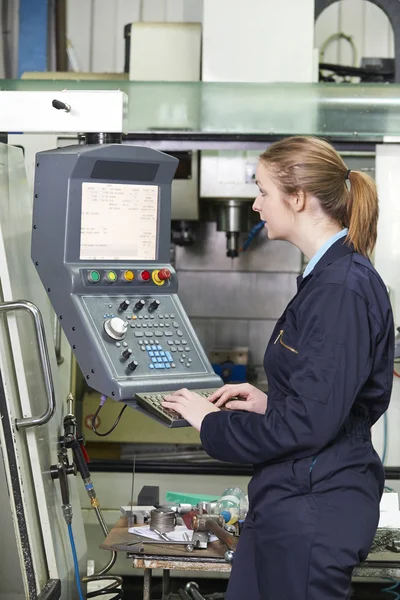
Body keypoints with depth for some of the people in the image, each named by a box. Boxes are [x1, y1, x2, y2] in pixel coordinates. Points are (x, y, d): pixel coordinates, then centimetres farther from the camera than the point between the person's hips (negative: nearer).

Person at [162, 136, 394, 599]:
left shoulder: (342, 290, -22)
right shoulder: (328, 276, 10)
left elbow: (307, 422, -24)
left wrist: (211, 423, -12)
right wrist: (267, 401, 7)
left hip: (314, 507, -10)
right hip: (291, 496, 10)